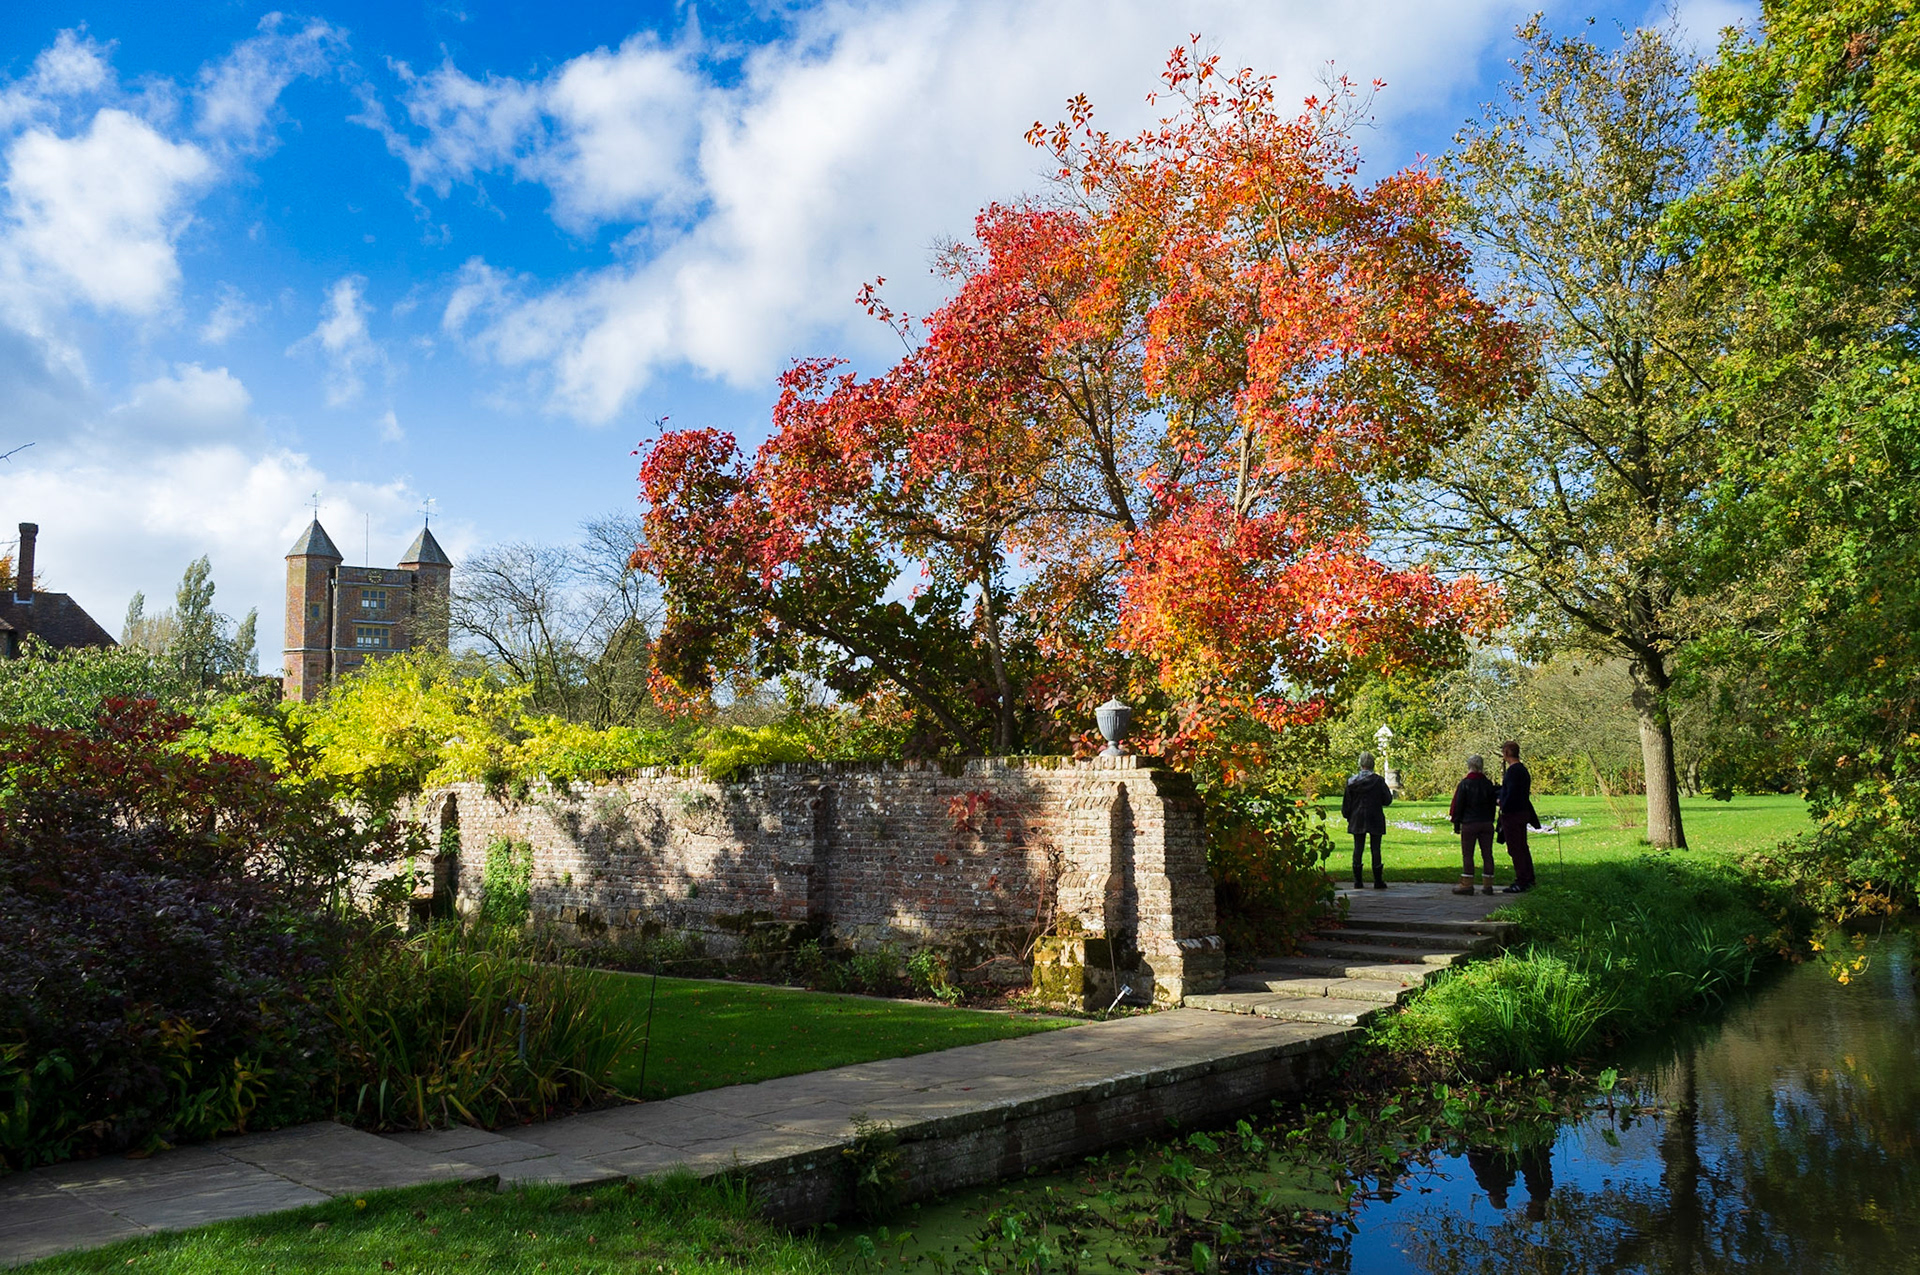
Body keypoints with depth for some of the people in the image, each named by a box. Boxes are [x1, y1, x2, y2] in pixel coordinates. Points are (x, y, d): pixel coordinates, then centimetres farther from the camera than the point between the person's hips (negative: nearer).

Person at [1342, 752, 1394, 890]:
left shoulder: (1352, 781, -2)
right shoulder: (1378, 781, -8)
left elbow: (1346, 803, 2)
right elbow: (1387, 800, -5)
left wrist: (1347, 816, 16)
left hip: (1357, 820, 2)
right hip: (1375, 820, -2)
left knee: (1358, 849, 6)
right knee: (1375, 850, 3)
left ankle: (1358, 881, 6)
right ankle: (1378, 881, 3)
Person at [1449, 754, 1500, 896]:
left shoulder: (1464, 784, -8)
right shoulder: (1488, 784, 5)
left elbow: (1458, 805, -5)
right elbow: (1493, 803, 12)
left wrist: (1456, 823, 3)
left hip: (1469, 824, -4)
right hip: (1487, 824, 4)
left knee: (1467, 855, 1)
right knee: (1487, 854, 7)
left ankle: (1467, 885, 0)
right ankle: (1488, 885, 9)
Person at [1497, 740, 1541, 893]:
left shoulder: (1513, 770, -18)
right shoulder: (1522, 769, 13)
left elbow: (1511, 793, -24)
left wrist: (1503, 808, -12)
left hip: (1512, 813, -10)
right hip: (1523, 811, 10)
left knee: (1515, 849, -6)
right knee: (1522, 848, 16)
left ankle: (1521, 882, -4)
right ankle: (1528, 879, 23)